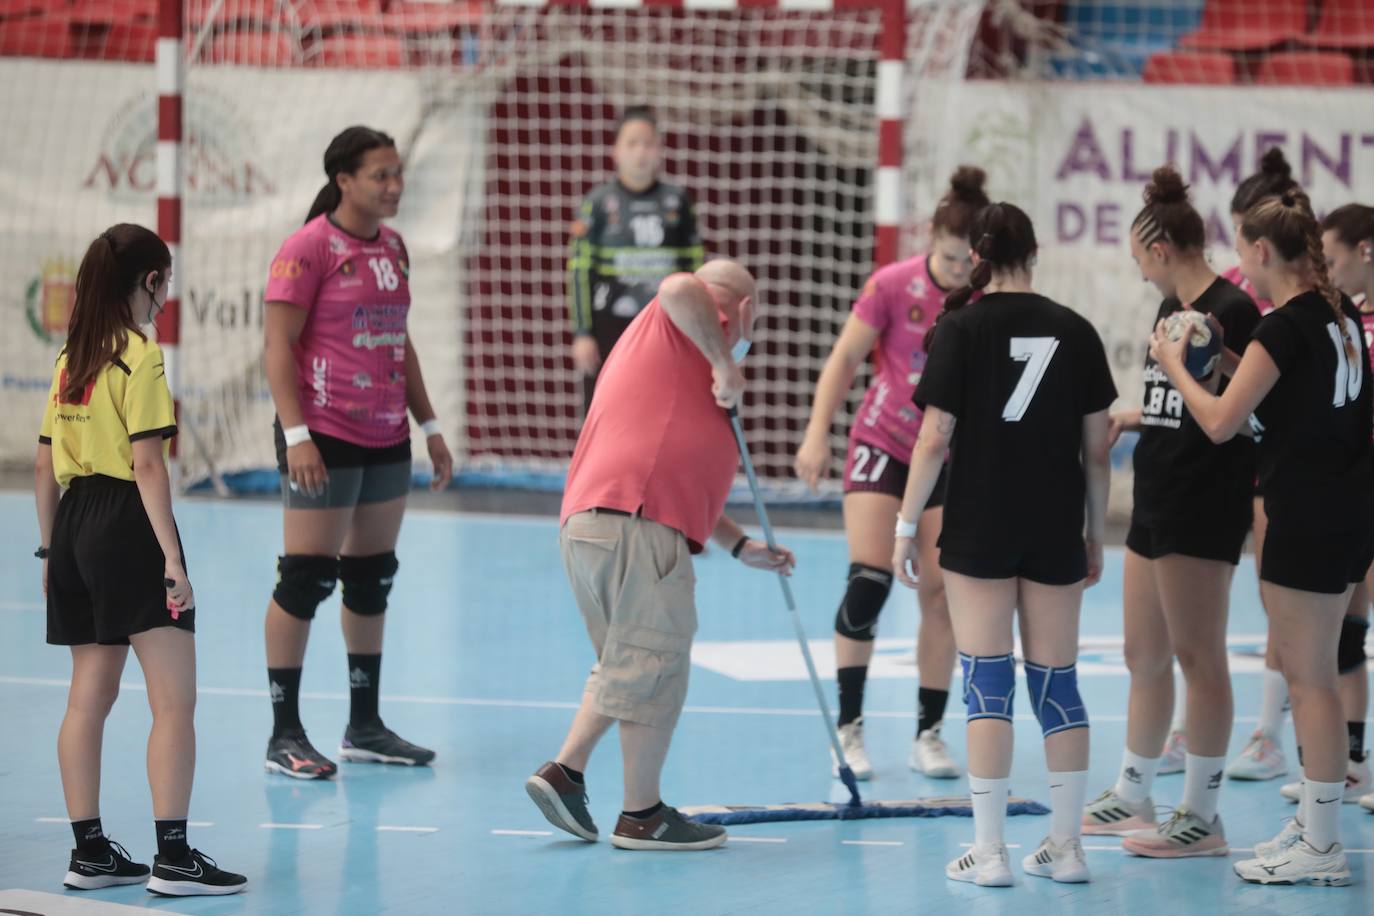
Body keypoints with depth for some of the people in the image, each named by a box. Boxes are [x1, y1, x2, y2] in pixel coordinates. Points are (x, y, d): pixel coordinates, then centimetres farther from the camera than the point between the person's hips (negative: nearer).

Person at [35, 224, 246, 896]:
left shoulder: (69, 360, 11)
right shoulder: (140, 357, -12)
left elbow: (45, 466, 14)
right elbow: (148, 465, -17)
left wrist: (51, 549, 21)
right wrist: (171, 557, -16)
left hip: (75, 523, 8)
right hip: (128, 527, -8)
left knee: (89, 697, 13)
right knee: (175, 701, -5)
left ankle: (89, 853, 17)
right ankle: (173, 858, -8)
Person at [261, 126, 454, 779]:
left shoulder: (392, 248, 13)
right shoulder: (310, 247, -10)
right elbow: (279, 344, -13)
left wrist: (429, 425, 18)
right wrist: (296, 435, -21)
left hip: (385, 439, 8)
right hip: (324, 440, -8)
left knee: (373, 577, 12)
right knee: (306, 578, -6)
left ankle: (364, 727, 21)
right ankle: (284, 736, -2)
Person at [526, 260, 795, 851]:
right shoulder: (687, 325, 5)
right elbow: (679, 288, -22)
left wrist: (741, 546, 34)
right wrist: (724, 363, -15)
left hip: (585, 524, 10)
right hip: (636, 523, -10)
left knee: (625, 665, 22)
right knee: (657, 668, -2)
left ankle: (564, 772, 14)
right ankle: (642, 816, 3)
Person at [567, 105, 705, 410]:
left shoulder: (677, 202, 9)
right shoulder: (598, 204, 0)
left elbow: (695, 268, 12)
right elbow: (579, 271, -2)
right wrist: (582, 334, -7)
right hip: (610, 327, -2)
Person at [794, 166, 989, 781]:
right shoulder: (894, 286, -12)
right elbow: (845, 359, -5)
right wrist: (817, 435, -11)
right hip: (883, 445, -2)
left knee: (941, 592, -1)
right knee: (868, 579, -14)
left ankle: (928, 734, 9)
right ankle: (849, 728, -7)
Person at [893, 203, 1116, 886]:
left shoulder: (961, 328, -6)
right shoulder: (1075, 332, 3)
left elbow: (935, 439, -9)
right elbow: (1096, 449, 5)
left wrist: (906, 528, -1)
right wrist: (1095, 534, 15)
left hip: (980, 531, -3)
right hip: (1056, 534, 3)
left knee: (987, 686, 1)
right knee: (1057, 683, 10)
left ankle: (989, 851, -1)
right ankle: (1065, 848, 12)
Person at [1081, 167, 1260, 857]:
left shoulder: (1231, 311, -15)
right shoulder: (1171, 309, 13)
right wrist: (1132, 418, 32)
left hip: (1205, 507, -10)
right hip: (1156, 501, 10)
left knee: (1198, 657, -4)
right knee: (1144, 654, 16)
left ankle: (1202, 815, 2)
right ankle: (1131, 798, 26)